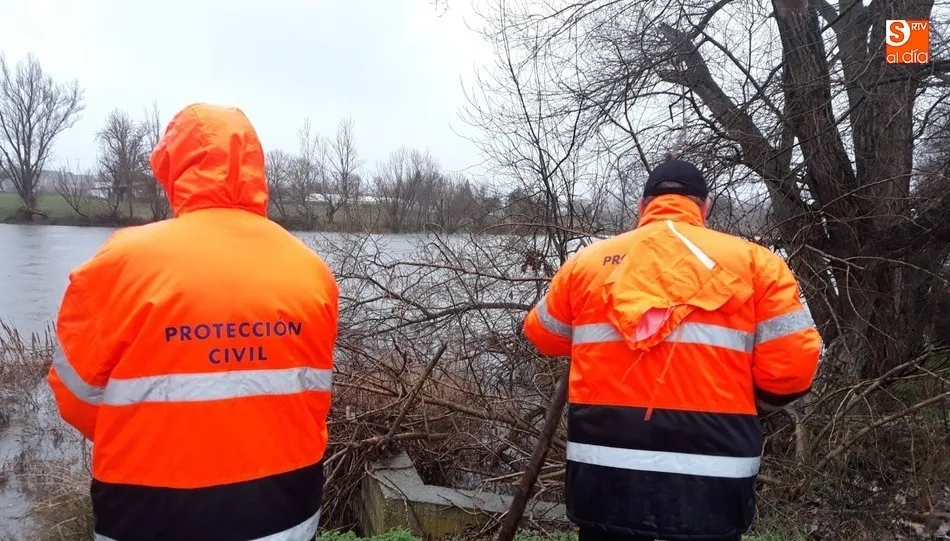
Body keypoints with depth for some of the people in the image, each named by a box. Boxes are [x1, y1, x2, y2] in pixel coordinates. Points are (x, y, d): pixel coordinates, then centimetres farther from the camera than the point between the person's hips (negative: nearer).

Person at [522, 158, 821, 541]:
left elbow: (542, 335, 19)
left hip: (604, 476, 2)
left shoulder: (587, 261, 5)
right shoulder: (753, 262, -1)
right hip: (709, 483, -1)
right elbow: (793, 364, -5)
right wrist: (736, 391, 15)